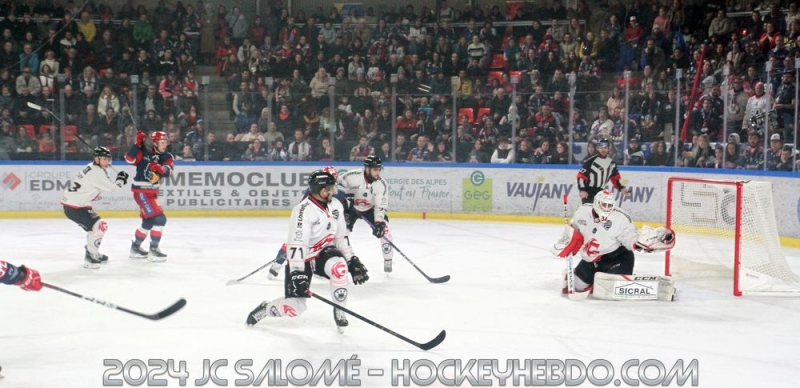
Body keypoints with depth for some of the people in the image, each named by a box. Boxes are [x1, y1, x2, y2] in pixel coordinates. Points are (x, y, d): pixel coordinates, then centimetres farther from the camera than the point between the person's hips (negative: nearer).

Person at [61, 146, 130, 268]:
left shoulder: (93, 168, 12)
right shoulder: (96, 172, -19)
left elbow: (107, 184, 21)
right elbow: (113, 188, -17)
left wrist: (119, 180, 7)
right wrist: (121, 178, 0)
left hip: (76, 203, 11)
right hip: (73, 207, -11)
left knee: (96, 226, 21)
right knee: (99, 226, -15)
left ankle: (92, 253, 36)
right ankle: (89, 258, -9)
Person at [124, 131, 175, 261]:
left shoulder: (167, 157, 4)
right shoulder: (144, 153, -9)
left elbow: (168, 170, -14)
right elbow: (129, 159, -21)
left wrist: (160, 169, -36)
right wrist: (137, 144, -28)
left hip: (152, 192, 8)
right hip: (141, 191, -8)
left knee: (149, 221, 21)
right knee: (159, 218, -15)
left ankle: (135, 247, 37)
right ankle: (153, 250, -9)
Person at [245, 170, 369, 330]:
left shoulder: (336, 206, -4)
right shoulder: (304, 210, -27)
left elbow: (341, 236, 7)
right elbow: (296, 246, -30)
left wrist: (352, 260, 2)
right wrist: (297, 274, -34)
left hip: (323, 252, 5)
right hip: (301, 259, -5)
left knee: (339, 266, -31)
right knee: (295, 307, -9)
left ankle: (339, 310, -12)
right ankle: (266, 308, 23)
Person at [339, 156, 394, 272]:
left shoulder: (382, 184, -23)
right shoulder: (352, 176, -27)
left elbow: (380, 206, -24)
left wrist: (379, 223, -35)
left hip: (370, 208, 1)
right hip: (351, 206, -1)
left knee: (384, 230, -13)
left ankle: (388, 261, 0)